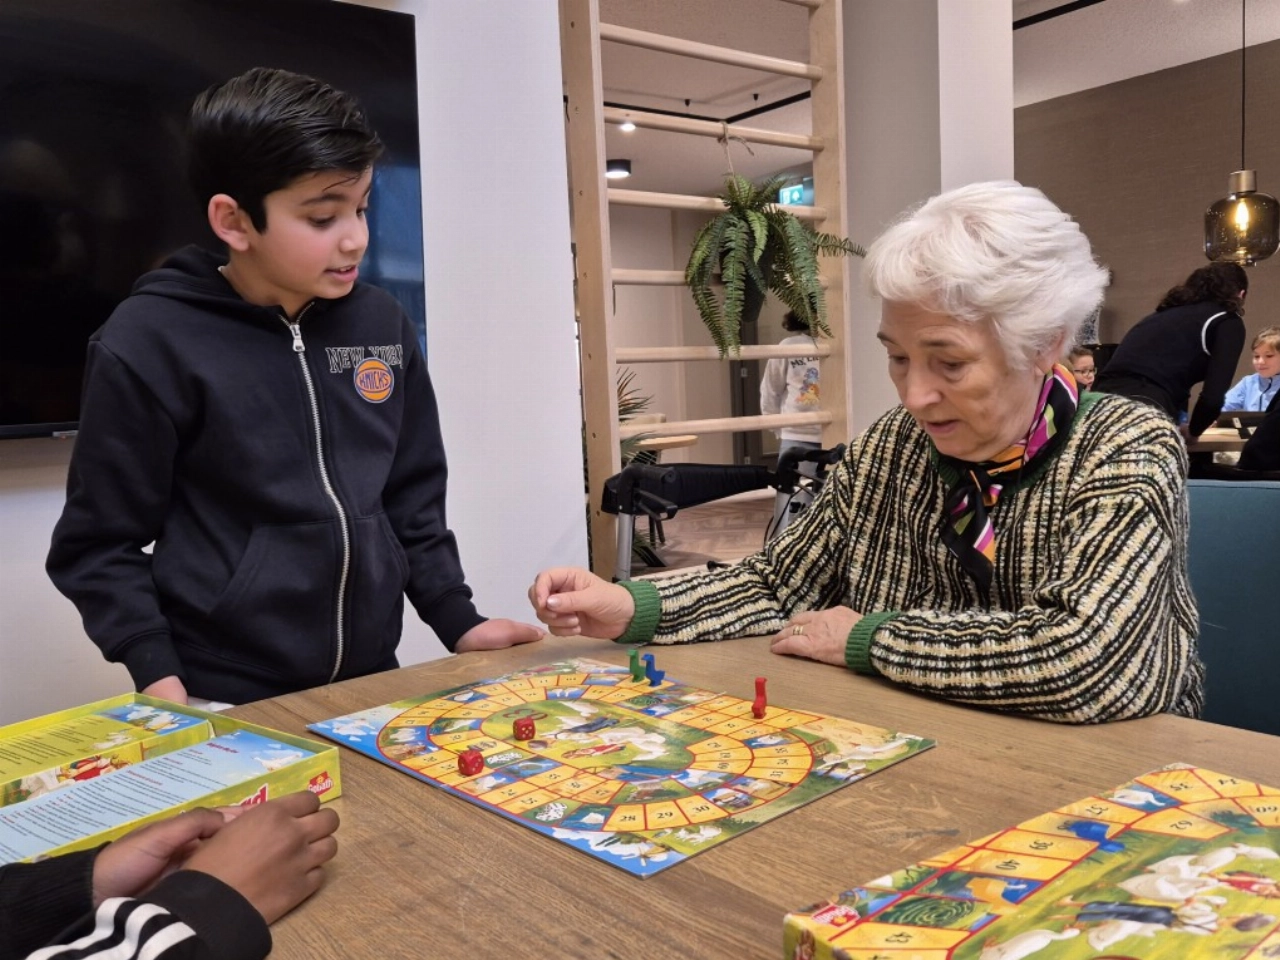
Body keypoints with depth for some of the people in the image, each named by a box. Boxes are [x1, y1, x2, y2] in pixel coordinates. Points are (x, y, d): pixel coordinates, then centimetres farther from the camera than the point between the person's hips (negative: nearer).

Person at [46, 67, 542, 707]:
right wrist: (157, 677, -16)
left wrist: (457, 621, 2)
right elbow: (99, 545, -7)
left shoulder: (380, 324, 1)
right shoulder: (148, 344, -13)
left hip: (371, 686, 5)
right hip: (226, 706, -4)